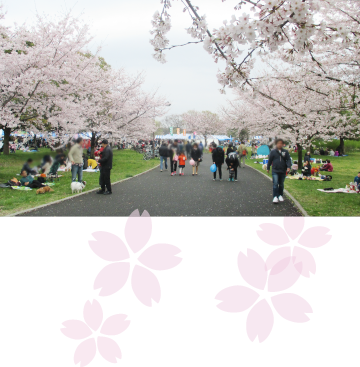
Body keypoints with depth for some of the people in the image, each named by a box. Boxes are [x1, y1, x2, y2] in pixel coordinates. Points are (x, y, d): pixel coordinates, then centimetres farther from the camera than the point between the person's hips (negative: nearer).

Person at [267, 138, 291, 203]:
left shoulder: (285, 152, 5)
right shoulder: (273, 151, 1)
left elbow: (288, 160, 3)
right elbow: (270, 160, 8)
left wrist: (288, 167, -12)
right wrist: (268, 168, 12)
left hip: (283, 171, 2)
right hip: (275, 171, -2)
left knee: (281, 184, 14)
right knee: (275, 183, -12)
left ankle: (280, 195, 27)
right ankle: (275, 197, -11)